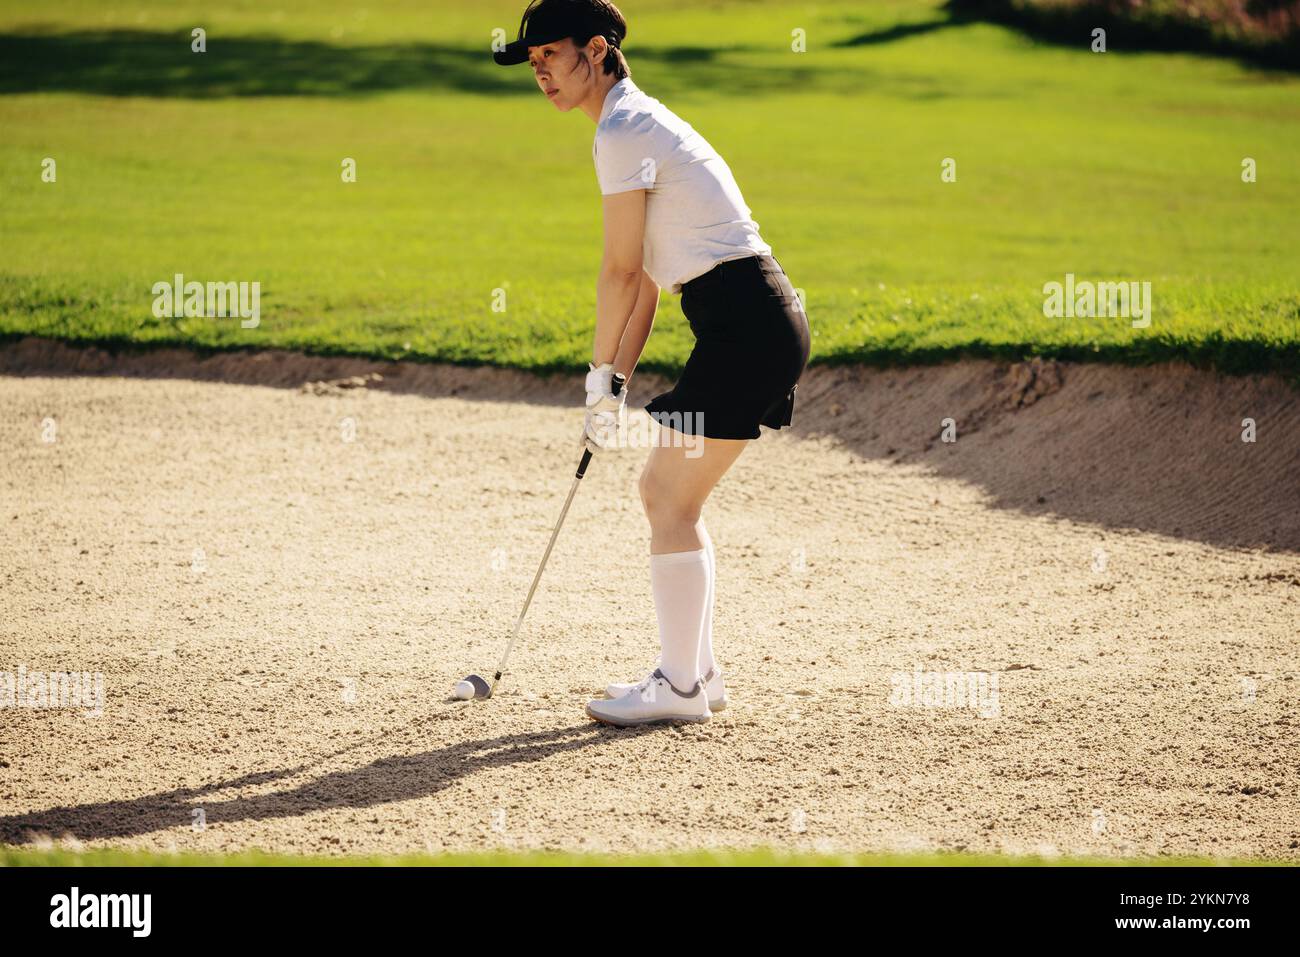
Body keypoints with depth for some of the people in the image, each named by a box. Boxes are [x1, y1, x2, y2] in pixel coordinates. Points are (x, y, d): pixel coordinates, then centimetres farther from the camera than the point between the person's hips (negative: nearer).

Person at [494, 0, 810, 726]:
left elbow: (621, 271, -10)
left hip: (744, 326, -10)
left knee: (673, 504, -6)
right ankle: (699, 671, 20)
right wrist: (617, 383, 14)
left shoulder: (621, 134, -12)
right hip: (762, 321, 10)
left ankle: (681, 688, 0)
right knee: (664, 490, 15)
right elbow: (647, 276, 18)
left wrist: (600, 376, 0)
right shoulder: (641, 124, 19)